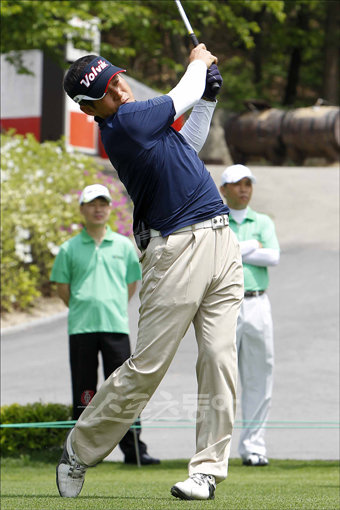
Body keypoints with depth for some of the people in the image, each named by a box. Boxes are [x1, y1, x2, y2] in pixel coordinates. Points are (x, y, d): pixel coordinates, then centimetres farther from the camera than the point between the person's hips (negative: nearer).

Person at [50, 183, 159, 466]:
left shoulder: (124, 245, 9)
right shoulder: (70, 249, 5)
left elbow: (132, 283, 16)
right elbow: (62, 287, 9)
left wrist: (114, 309, 11)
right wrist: (83, 310, 6)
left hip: (116, 326, 1)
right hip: (81, 327, 0)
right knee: (84, 392, 3)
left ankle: (134, 449, 0)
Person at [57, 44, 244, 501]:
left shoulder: (134, 120, 15)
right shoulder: (123, 125, -12)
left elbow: (186, 145, 31)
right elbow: (181, 96, 2)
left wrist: (208, 95, 22)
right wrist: (198, 62, 22)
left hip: (221, 242, 8)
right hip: (177, 252, -8)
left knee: (219, 357, -3)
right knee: (147, 367, -5)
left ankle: (208, 468, 1)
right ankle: (79, 452, 12)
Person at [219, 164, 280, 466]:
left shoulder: (263, 223, 15)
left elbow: (273, 257, -3)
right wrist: (250, 247, -7)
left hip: (257, 305, 3)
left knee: (259, 378, 1)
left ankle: (254, 446, 7)